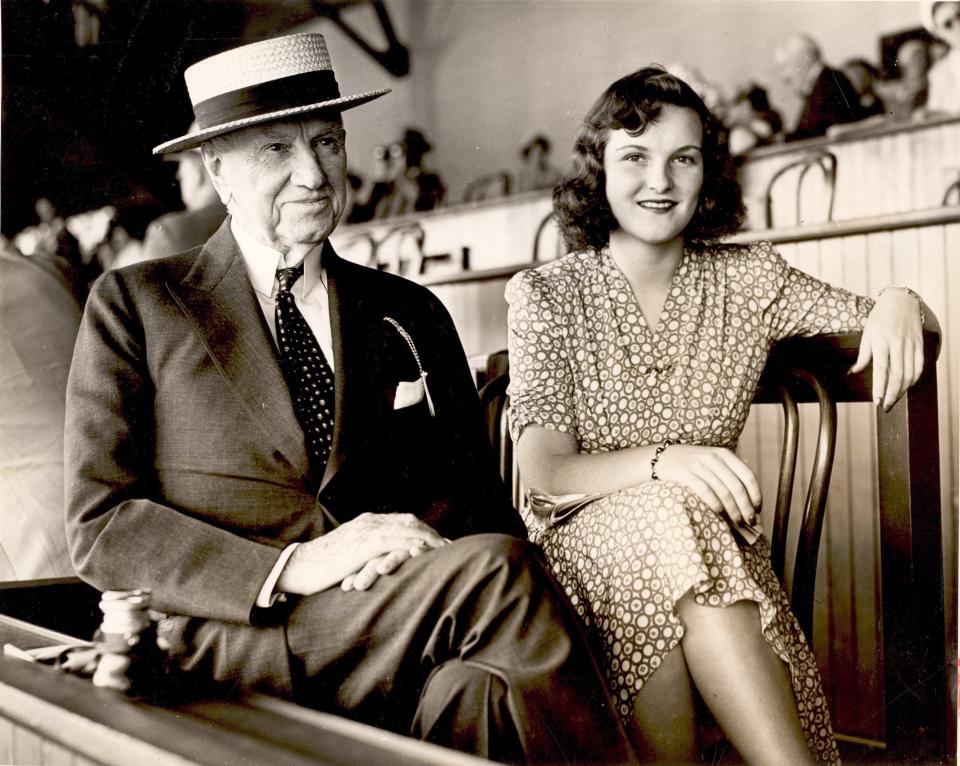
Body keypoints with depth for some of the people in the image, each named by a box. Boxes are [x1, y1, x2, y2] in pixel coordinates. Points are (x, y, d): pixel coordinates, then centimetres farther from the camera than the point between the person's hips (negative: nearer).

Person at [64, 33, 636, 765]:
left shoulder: (413, 315, 16)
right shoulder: (135, 306, 6)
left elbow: (479, 500, 16)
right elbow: (101, 524, -1)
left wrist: (427, 546, -9)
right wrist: (292, 568, -15)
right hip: (231, 650, -2)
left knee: (483, 685, -35)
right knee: (499, 570, -28)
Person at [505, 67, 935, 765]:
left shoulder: (749, 278, 10)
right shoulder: (546, 297, 1)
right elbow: (545, 473, -10)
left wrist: (899, 303, -14)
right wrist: (662, 461, -30)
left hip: (712, 543, 2)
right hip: (584, 538, -1)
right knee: (666, 516, -35)